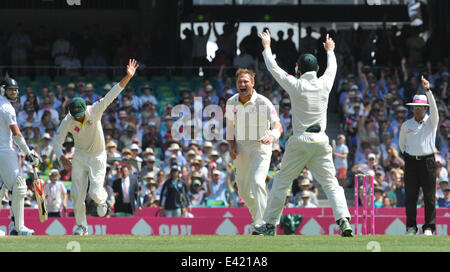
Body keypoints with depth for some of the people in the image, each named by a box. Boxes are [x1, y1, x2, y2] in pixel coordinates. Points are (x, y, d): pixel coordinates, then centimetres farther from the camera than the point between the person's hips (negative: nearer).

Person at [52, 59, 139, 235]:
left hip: (98, 158, -2)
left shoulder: (95, 111, -18)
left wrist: (128, 77, -31)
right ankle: (81, 226, 15)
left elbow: (112, 95, -23)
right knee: (77, 194, -2)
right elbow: (57, 141, -6)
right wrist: (61, 157, -24)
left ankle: (102, 200, 27)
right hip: (79, 158, 2)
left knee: (95, 193, -11)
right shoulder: (67, 122, -13)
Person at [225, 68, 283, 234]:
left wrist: (272, 137, -44)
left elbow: (277, 126, -22)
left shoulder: (263, 103, -15)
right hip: (241, 151, 5)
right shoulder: (231, 103, 1)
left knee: (257, 183, -25)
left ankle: (261, 224, -25)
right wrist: (232, 146, 0)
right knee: (244, 191, 11)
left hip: (260, 149, -5)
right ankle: (257, 216, 37)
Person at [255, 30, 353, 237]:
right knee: (331, 183, 0)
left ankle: (270, 225, 14)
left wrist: (266, 47, 24)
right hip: (321, 142, 2)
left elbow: (273, 68, 7)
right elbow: (332, 68, 26)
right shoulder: (324, 84, 2)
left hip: (299, 142, -2)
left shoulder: (296, 86, -6)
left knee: (281, 182, 11)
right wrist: (330, 51, 46)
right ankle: (344, 220, -20)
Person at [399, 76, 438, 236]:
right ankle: (411, 227, 5)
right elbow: (401, 142, 22)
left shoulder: (431, 121, 2)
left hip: (427, 161, -2)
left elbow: (433, 107, -17)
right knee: (411, 194, 0)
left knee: (429, 195, -3)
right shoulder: (406, 125, 10)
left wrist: (428, 90, -30)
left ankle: (429, 226, 2)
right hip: (411, 161, 2)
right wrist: (406, 154, 10)